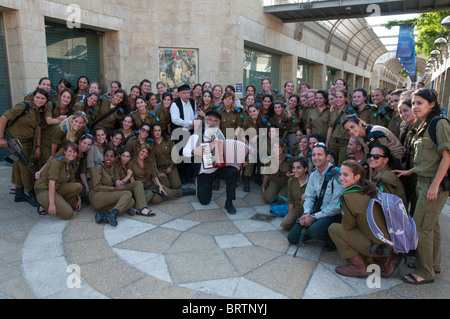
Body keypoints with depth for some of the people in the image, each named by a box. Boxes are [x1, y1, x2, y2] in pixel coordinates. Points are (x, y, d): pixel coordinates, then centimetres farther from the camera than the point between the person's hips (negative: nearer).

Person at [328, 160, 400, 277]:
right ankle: (386, 259, 17)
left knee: (333, 228, -2)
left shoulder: (349, 196, -19)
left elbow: (348, 226, -6)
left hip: (378, 246, -8)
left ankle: (358, 266, 2)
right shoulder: (371, 187, 3)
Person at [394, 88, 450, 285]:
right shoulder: (425, 126, 14)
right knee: (431, 225, 17)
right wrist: (410, 171, 13)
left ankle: (425, 272, 6)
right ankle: (433, 264, 31)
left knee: (421, 226, -6)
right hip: (424, 181, 9)